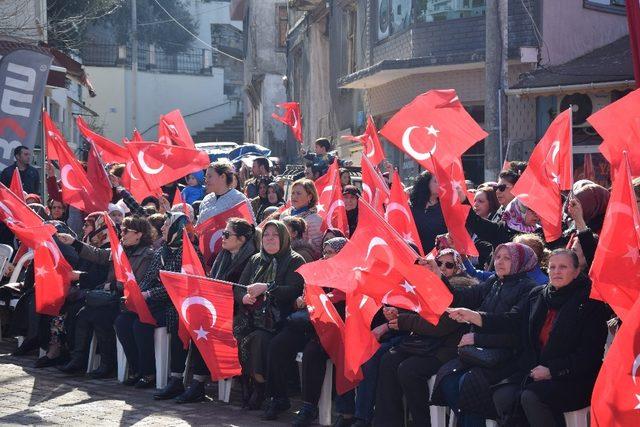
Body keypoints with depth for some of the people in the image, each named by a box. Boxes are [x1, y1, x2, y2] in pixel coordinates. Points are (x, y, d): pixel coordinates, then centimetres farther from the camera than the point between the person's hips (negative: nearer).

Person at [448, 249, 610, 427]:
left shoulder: (589, 302, -3)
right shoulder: (537, 295, 15)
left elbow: (588, 355, -8)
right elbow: (512, 320, 6)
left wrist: (551, 371, -14)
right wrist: (472, 316, -7)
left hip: (573, 380, -5)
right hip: (533, 371, 5)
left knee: (531, 397, -31)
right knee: (502, 395, -22)